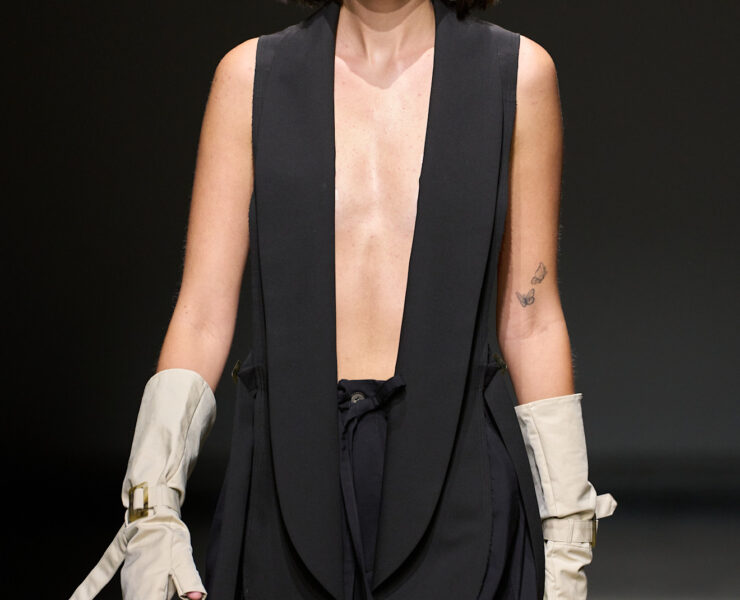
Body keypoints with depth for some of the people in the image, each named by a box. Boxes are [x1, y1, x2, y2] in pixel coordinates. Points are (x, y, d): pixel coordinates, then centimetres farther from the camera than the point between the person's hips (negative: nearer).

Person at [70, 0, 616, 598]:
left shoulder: (519, 73, 3)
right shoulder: (251, 75, 4)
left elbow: (530, 319, 5)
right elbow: (203, 312, 2)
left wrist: (565, 530, 3)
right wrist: (152, 504, -7)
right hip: (292, 475, 1)